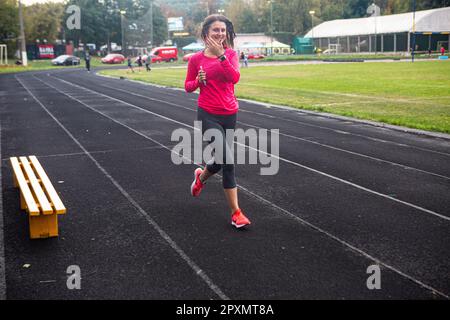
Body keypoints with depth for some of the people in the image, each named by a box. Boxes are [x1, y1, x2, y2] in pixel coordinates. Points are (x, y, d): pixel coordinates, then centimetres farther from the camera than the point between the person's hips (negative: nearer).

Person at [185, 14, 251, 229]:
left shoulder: (231, 54, 2)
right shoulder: (196, 59, -3)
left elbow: (234, 78, -16)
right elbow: (188, 86, 7)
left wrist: (221, 54, -24)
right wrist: (198, 81, -14)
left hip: (229, 114, 4)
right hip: (208, 114, -4)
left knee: (221, 158, 17)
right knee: (227, 161, -16)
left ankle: (201, 176, 51)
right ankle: (235, 212, -3)